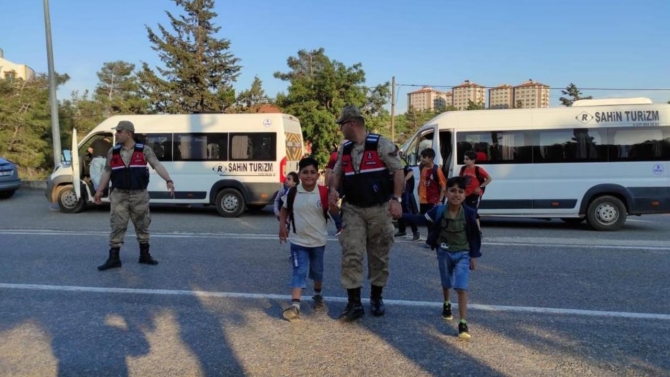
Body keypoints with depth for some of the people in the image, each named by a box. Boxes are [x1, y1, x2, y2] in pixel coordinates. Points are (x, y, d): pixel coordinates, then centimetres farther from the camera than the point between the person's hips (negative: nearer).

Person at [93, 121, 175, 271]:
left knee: (142, 226, 10)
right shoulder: (113, 152, 4)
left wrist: (169, 181, -28)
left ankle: (145, 255, 23)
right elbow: (107, 172, 11)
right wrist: (99, 191, 9)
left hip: (139, 195, -1)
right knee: (117, 226, 0)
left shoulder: (144, 150, -4)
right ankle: (113, 258, 6)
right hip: (119, 195, 1)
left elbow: (157, 165, -15)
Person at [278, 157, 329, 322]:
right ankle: (295, 305, -13)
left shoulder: (323, 192, -11)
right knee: (299, 272, -8)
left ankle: (317, 295, 43)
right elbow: (285, 209, 9)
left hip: (318, 241, 1)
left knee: (317, 271, 19)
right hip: (298, 241, -1)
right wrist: (282, 225, -3)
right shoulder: (292, 192, -8)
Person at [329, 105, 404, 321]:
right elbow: (337, 173, 18)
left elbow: (398, 171, -9)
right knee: (351, 255, -5)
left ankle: (376, 297, 26)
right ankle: (354, 303, 2)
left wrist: (396, 199, -16)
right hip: (353, 210, 4)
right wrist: (333, 189, -3)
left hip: (379, 209, -4)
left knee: (379, 255, 8)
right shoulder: (344, 149, 9)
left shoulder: (381, 145, -9)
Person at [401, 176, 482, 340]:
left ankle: (463, 324, -10)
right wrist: (401, 215, -9)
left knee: (461, 287, -12)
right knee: (446, 283, 20)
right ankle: (446, 304, 51)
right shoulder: (439, 211, -15)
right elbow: (422, 219, -2)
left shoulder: (469, 213, -16)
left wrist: (474, 256, -3)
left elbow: (475, 236, -6)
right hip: (444, 252, 2)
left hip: (463, 254, -2)